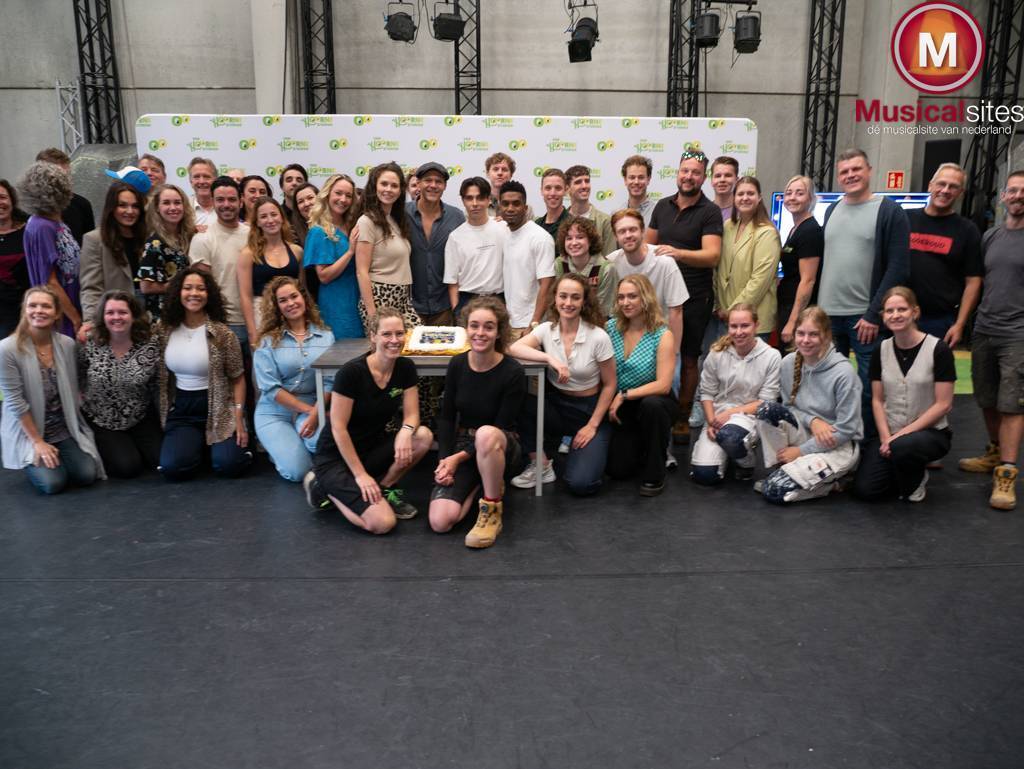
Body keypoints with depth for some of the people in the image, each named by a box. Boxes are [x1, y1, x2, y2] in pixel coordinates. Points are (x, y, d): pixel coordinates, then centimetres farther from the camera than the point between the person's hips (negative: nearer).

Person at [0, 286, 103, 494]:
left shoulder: (67, 344, -5)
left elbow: (72, 391, 5)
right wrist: (37, 442, -14)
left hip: (65, 430, 4)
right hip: (28, 432, -3)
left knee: (87, 475, -11)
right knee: (53, 483, -19)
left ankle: (57, 454, 20)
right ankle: (32, 462, 16)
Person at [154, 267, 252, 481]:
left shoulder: (222, 333, -8)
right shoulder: (164, 330, 1)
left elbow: (237, 379, -4)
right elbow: (158, 376, 10)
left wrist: (239, 419, -12)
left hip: (218, 408, -2)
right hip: (180, 409, 3)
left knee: (228, 465, -19)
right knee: (172, 467, -17)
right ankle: (198, 444, 16)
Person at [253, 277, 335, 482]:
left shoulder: (326, 336, 4)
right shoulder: (268, 341, -2)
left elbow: (330, 382, -4)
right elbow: (270, 388, -9)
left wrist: (315, 414, -20)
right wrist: (307, 409, -15)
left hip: (313, 409, 1)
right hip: (275, 412, -1)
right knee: (297, 471, -21)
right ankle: (279, 445, 14)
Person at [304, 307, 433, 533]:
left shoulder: (406, 368, -5)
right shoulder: (352, 372, -23)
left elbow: (412, 415, -4)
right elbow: (338, 428, -19)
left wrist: (406, 431, -29)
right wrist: (361, 475, -18)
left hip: (373, 447, 6)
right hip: (336, 456, -6)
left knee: (423, 436, -21)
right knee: (382, 523, -21)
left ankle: (385, 488, 3)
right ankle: (326, 486, 5)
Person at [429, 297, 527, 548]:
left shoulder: (513, 372, -16)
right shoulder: (457, 364, -4)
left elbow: (502, 426, -14)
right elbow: (446, 417, 3)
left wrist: (459, 458, -18)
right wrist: (444, 460, -11)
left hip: (500, 448, -3)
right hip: (462, 442, 3)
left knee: (486, 434, -42)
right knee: (440, 522, -18)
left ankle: (492, 511, -18)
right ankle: (478, 484, 14)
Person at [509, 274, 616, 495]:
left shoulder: (598, 337, -13)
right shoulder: (547, 329, -5)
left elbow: (609, 385, -6)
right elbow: (514, 348, -22)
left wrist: (592, 426, -10)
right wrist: (550, 358, -34)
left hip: (590, 409, -3)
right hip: (556, 404, 3)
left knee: (580, 484, -21)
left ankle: (593, 446, 14)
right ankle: (541, 465, -7)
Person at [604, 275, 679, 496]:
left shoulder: (663, 336, -13)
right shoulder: (610, 327, -2)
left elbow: (663, 385, -21)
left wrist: (624, 395, -22)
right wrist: (612, 402, -12)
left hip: (655, 403, -3)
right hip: (621, 408, 3)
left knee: (651, 404, -39)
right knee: (618, 469, -9)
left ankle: (655, 474, -19)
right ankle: (641, 445, 28)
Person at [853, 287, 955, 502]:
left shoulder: (938, 349, -12)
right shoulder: (881, 350, 1)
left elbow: (943, 404, -12)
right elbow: (877, 400, 5)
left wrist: (902, 434, -17)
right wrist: (885, 437, -10)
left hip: (931, 432, -4)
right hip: (891, 432, 4)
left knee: (902, 447, -38)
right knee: (865, 488, -15)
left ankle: (915, 479, -3)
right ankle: (906, 470, 17)